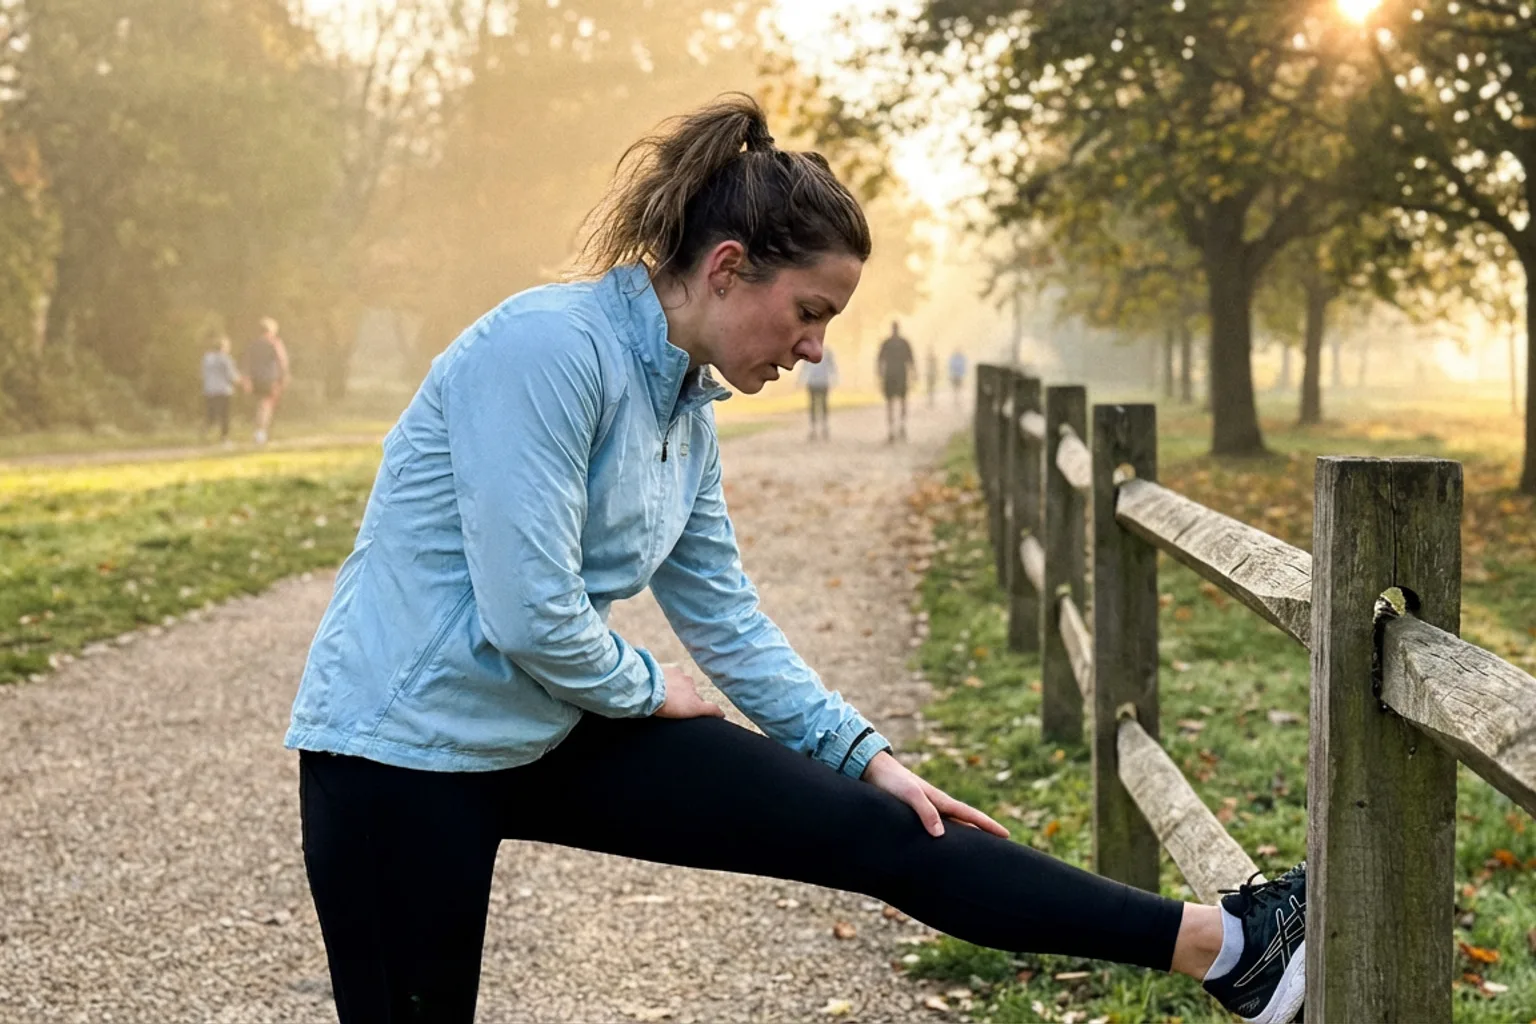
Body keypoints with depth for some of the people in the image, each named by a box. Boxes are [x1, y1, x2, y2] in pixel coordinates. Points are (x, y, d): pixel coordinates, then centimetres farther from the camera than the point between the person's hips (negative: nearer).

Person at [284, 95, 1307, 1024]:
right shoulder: (549, 346, -22)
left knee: (872, 828, 0)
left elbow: (729, 618, 14)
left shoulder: (686, 408, 6)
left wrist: (868, 755, 9)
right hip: (410, 745, -7)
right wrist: (647, 689, -7)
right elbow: (529, 613, -26)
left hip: (556, 731, 7)